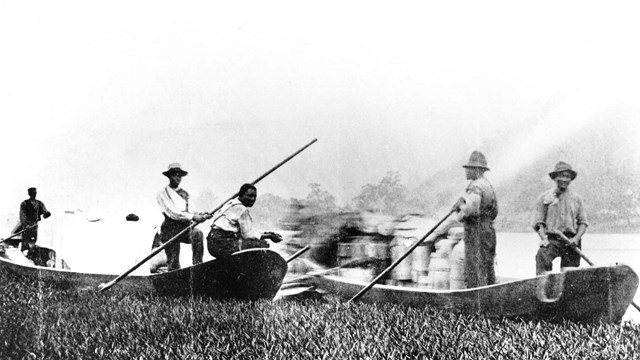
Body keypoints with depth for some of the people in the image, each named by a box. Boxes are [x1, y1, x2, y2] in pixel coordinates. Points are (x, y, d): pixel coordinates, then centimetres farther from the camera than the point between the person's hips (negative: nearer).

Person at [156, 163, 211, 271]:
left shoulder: (184, 193, 18)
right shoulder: (163, 194, 1)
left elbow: (189, 211, 11)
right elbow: (172, 213, -12)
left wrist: (200, 215, -11)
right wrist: (192, 217, -21)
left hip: (185, 227, 4)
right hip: (171, 229, -4)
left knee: (197, 234, -30)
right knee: (173, 265, -6)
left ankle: (197, 265, -27)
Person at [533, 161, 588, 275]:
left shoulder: (577, 199, 17)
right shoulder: (544, 197, 10)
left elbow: (583, 222, 12)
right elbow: (539, 222, 5)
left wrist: (576, 238, -7)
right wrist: (543, 238, -13)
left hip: (571, 241, 2)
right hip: (552, 239, -2)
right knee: (542, 255, -33)